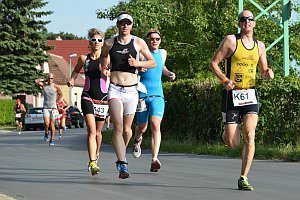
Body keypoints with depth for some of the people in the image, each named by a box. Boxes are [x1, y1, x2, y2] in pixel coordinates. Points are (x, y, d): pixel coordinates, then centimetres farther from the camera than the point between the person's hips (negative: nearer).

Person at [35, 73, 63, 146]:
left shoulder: (56, 86, -2)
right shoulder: (44, 85, 2)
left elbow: (60, 94, 11)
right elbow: (36, 81, -2)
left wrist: (56, 102, 5)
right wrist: (45, 80, 4)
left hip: (53, 107, -1)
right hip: (45, 107, 1)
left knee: (52, 124, -1)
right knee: (46, 123, -16)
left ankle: (52, 139, 6)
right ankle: (46, 133, 12)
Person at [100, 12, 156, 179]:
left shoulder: (138, 42, 2)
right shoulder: (109, 43, 6)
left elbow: (153, 63, 7)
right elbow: (103, 56, 28)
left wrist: (138, 63, -10)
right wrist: (104, 68, 10)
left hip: (131, 90, 1)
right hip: (115, 89, -1)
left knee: (127, 129, 9)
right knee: (118, 127, -16)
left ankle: (122, 153, 40)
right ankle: (123, 165, -21)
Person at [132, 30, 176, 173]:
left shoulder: (162, 53, 11)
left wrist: (169, 73, 12)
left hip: (157, 94, 2)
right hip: (141, 94, -2)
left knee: (155, 125, -18)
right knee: (142, 127, 9)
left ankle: (154, 160, -25)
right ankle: (137, 140, 48)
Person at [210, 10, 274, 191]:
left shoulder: (260, 46, 12)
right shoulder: (231, 40, -2)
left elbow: (263, 70, 22)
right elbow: (214, 63, -2)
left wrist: (268, 73, -2)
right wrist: (225, 80, -17)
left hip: (250, 94, 3)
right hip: (232, 94, -3)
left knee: (249, 136, -16)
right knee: (232, 144, -4)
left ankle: (243, 179, -10)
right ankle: (226, 132, 35)